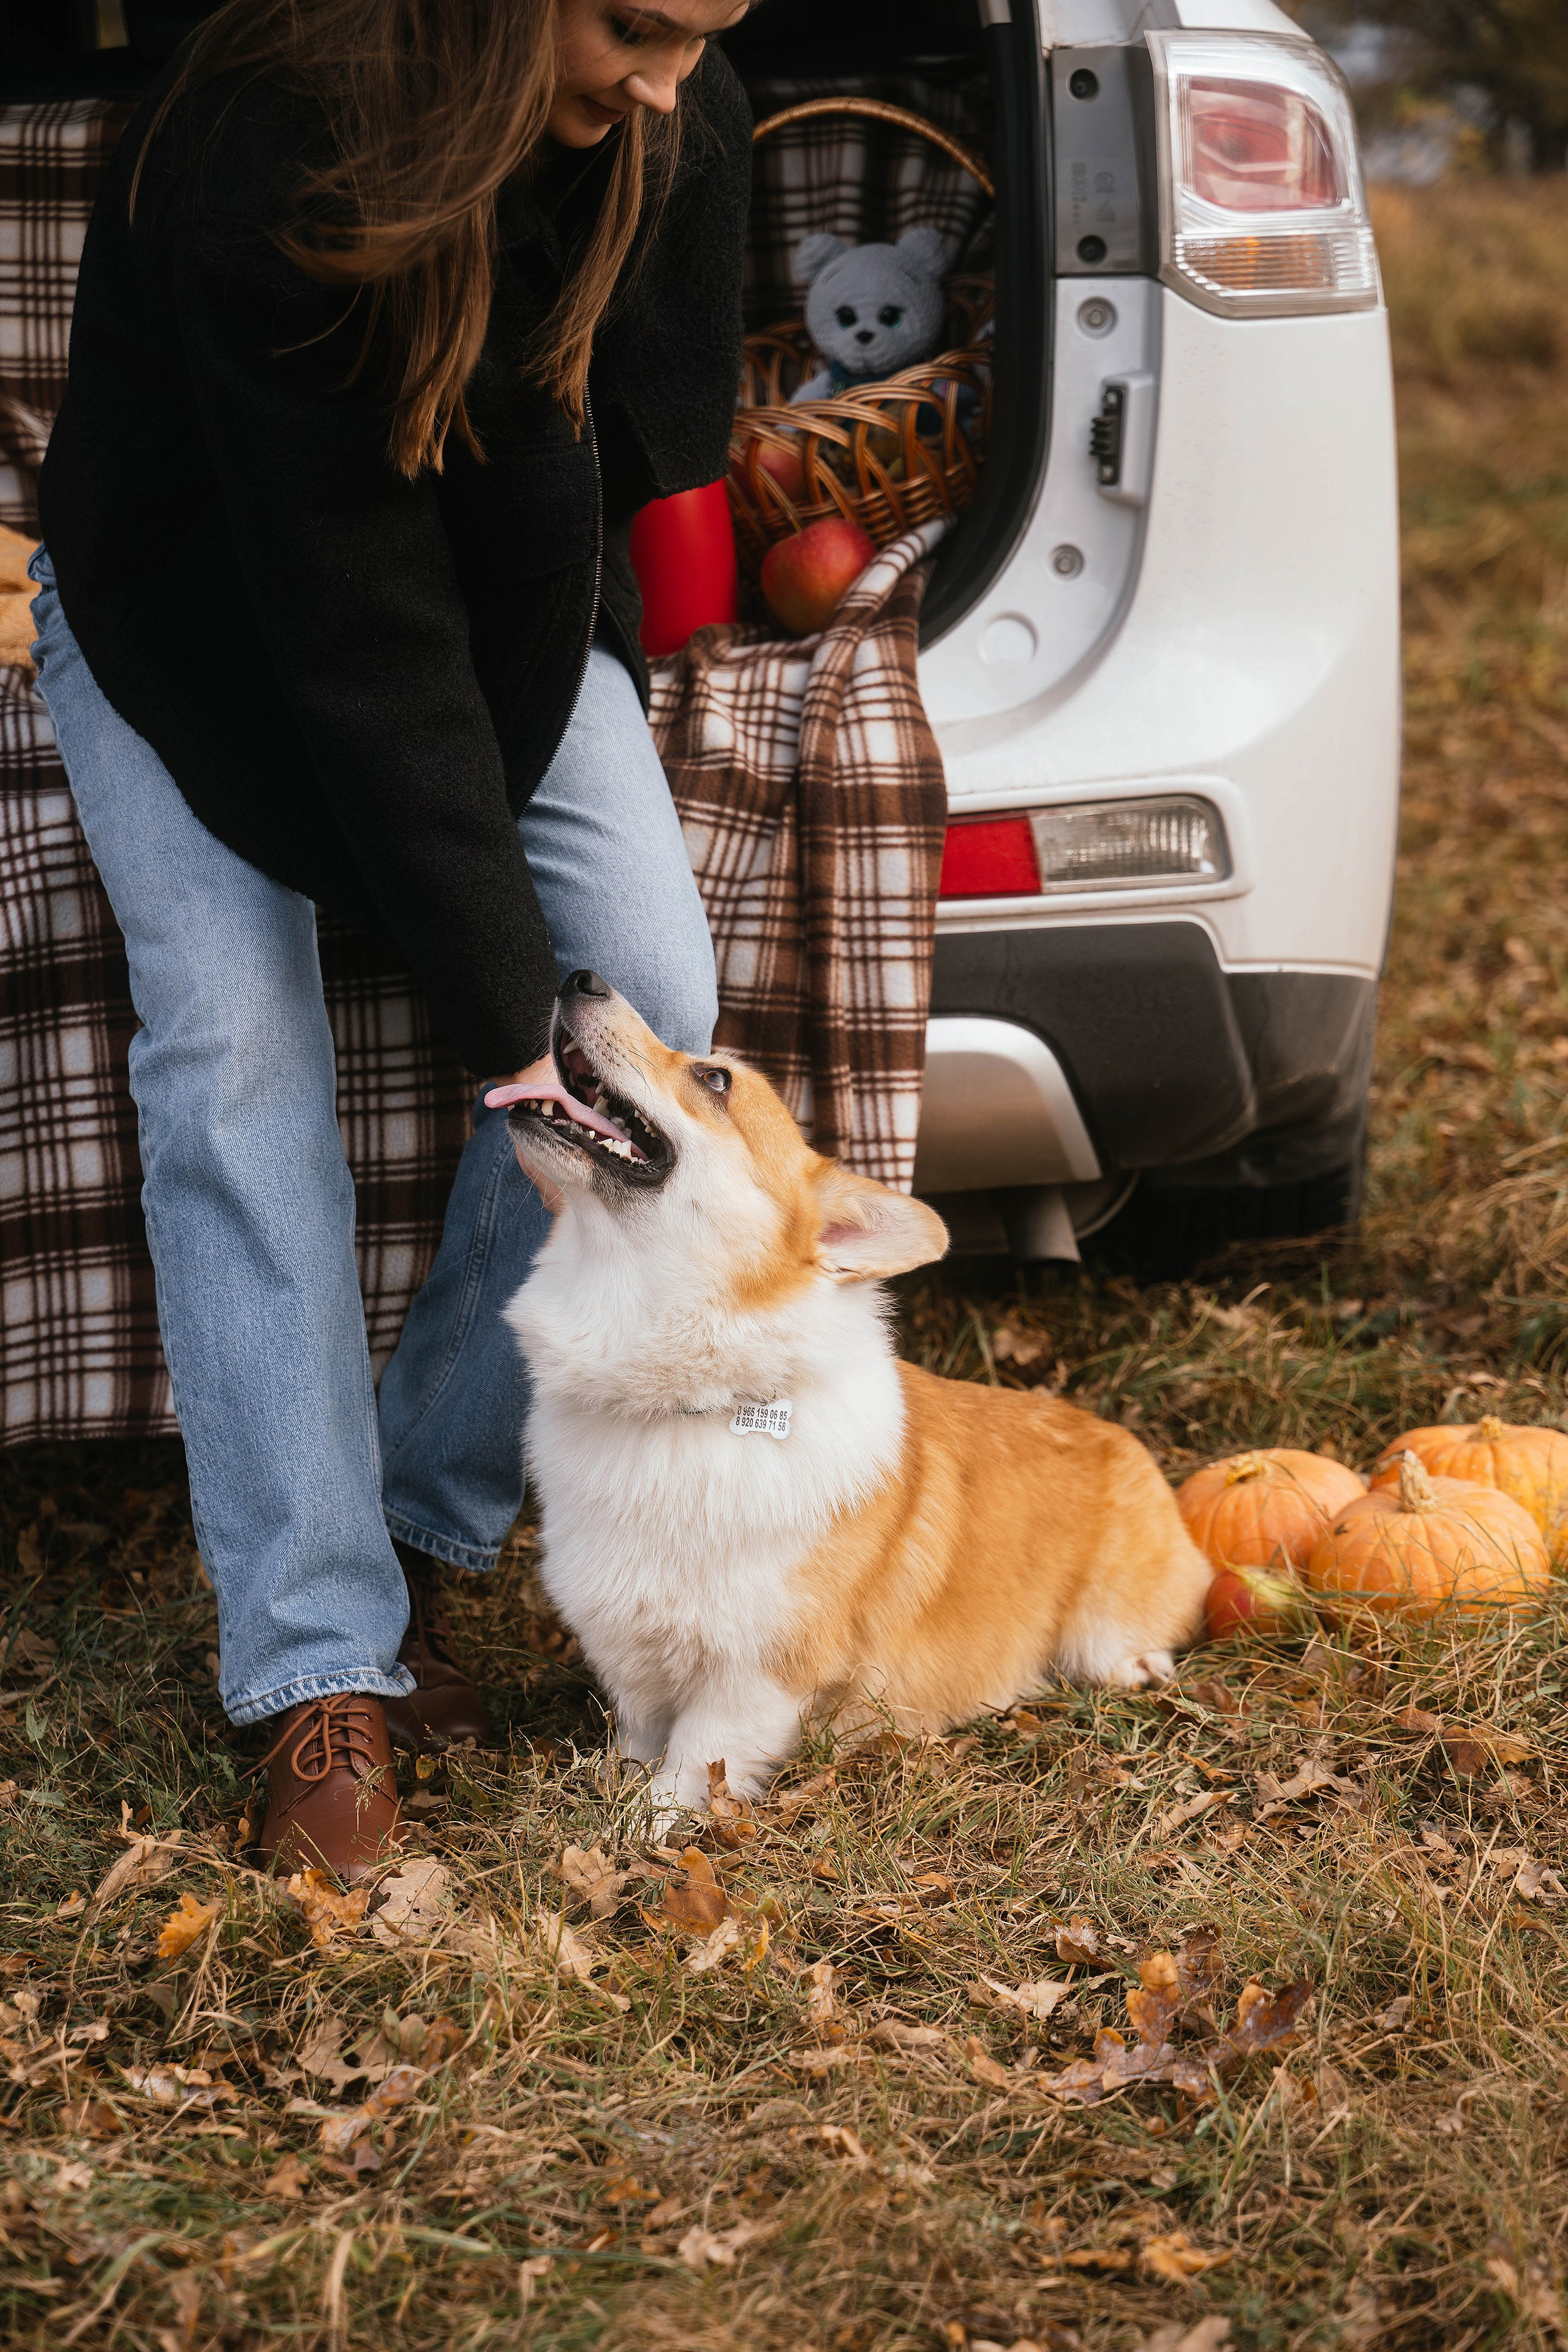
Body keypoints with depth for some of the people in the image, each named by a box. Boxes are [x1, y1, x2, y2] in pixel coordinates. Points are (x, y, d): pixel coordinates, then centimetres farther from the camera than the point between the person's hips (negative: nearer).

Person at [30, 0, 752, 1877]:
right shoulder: (276, 155, -38)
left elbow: (651, 444, -6)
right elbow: (354, 633, -38)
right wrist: (506, 1017, -36)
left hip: (506, 593, 5)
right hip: (188, 613, -4)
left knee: (653, 983, -14)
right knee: (235, 1041, -20)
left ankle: (428, 1522, -1)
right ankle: (324, 1666, -16)